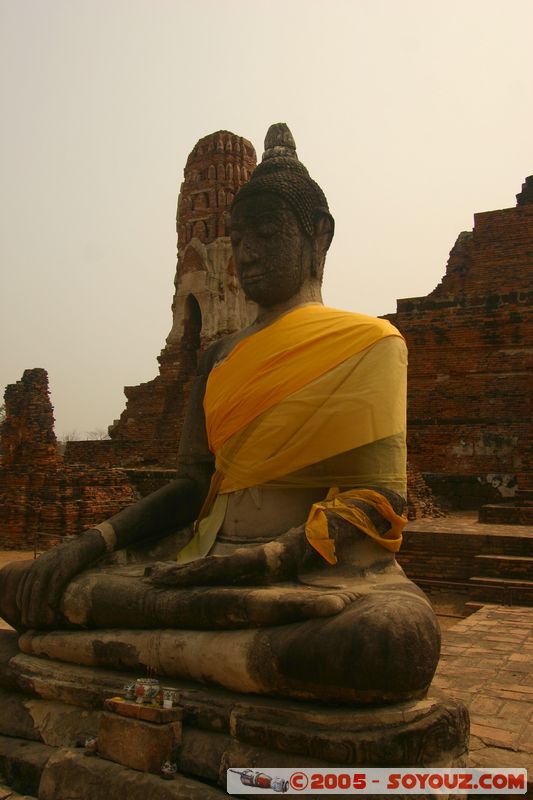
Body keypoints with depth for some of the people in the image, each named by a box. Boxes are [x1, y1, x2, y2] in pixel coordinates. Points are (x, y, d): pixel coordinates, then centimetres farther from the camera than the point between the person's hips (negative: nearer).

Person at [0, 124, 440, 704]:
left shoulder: (367, 342, 4)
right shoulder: (219, 358, 19)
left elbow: (380, 500, -7)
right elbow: (191, 485, 12)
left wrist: (267, 558, -22)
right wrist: (91, 543, -5)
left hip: (327, 567, -3)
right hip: (211, 561, 4)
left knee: (398, 640, -39)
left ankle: (141, 646, -26)